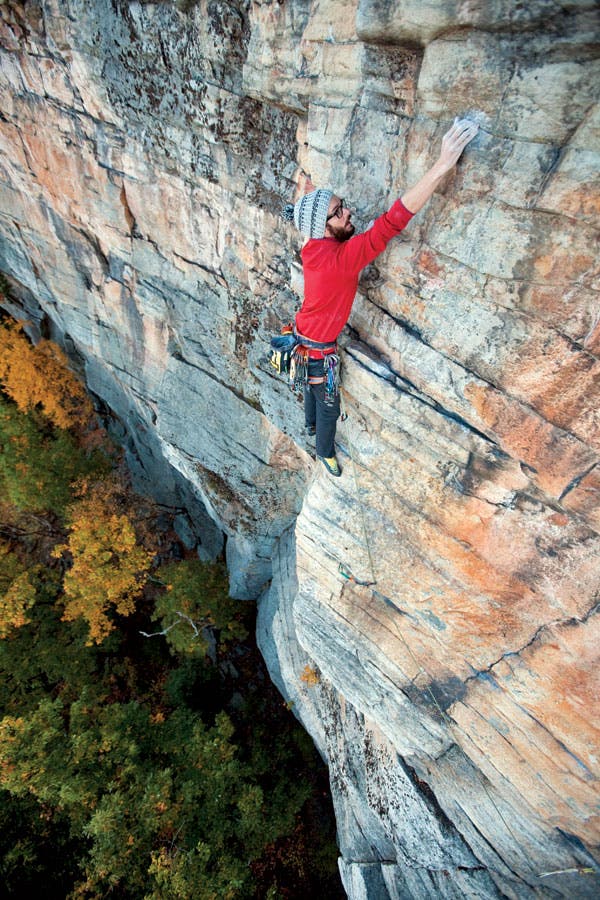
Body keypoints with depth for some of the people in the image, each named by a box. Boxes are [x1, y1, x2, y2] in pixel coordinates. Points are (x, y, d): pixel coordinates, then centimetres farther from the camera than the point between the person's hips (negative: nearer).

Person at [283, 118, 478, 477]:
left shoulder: (314, 249, -8)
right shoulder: (340, 258, -34)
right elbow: (393, 222, -43)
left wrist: (364, 236, 0)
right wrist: (444, 163, -45)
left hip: (305, 338, 9)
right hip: (320, 350, -8)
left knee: (313, 385, 31)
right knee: (329, 405, 13)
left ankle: (311, 423, 59)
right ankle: (326, 452, 37)